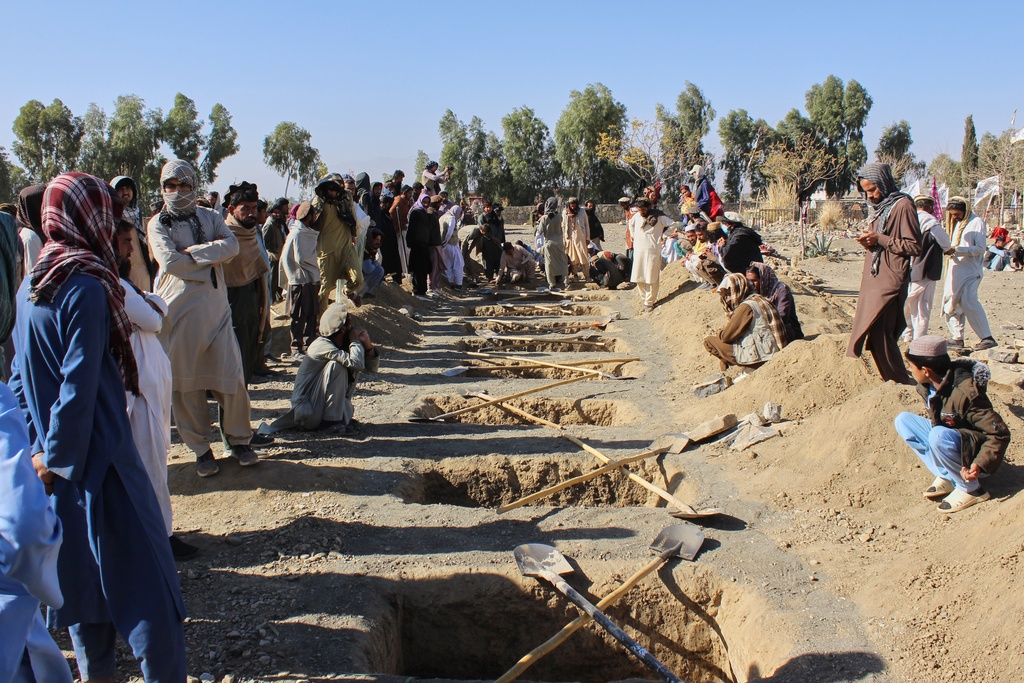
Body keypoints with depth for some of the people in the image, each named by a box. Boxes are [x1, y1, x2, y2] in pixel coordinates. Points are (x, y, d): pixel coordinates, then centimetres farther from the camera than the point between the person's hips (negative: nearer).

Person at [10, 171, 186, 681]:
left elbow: (19, 379, 11)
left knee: (83, 572, 19)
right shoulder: (86, 287, -19)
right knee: (146, 582, -1)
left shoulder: (30, 287, 7)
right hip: (97, 459, -9)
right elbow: (79, 388, -21)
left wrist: (40, 448, 10)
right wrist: (58, 458, -12)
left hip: (57, 465, 9)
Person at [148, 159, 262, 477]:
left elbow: (232, 245, -7)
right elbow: (170, 261, -12)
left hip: (215, 307, 2)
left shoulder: (210, 217, 12)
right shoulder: (158, 223, 5)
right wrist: (211, 260, -6)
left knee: (230, 375, 0)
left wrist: (194, 252, -14)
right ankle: (200, 448, 15)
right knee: (185, 382, 3)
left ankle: (239, 439, 16)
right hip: (179, 311, -1)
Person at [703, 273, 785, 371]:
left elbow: (726, 336, -12)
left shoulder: (746, 307, -16)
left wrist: (719, 333, 8)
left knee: (709, 341, -6)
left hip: (759, 358, -10)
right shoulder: (757, 299, 13)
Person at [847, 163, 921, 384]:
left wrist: (880, 239, -15)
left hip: (890, 280, -9)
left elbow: (914, 246, -13)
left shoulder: (902, 205, -9)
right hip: (873, 278, 9)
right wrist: (868, 240, 3)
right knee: (874, 334, 7)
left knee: (880, 332, -11)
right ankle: (893, 381, 14)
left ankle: (901, 382, 0)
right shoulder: (879, 207, 17)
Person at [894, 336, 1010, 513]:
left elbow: (1000, 434, -28)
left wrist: (980, 465, -36)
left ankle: (970, 488, -13)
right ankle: (946, 476, -3)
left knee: (939, 435, -36)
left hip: (976, 451, -8)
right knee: (903, 420, -2)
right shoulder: (927, 387, -6)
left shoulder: (965, 393, -30)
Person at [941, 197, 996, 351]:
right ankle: (957, 338, 12)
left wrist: (957, 250, -21)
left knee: (968, 301, -20)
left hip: (971, 270, -8)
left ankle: (987, 337, -17)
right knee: (951, 303, 4)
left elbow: (980, 248, -13)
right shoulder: (956, 223, 18)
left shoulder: (977, 222, -6)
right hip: (955, 270, 8)